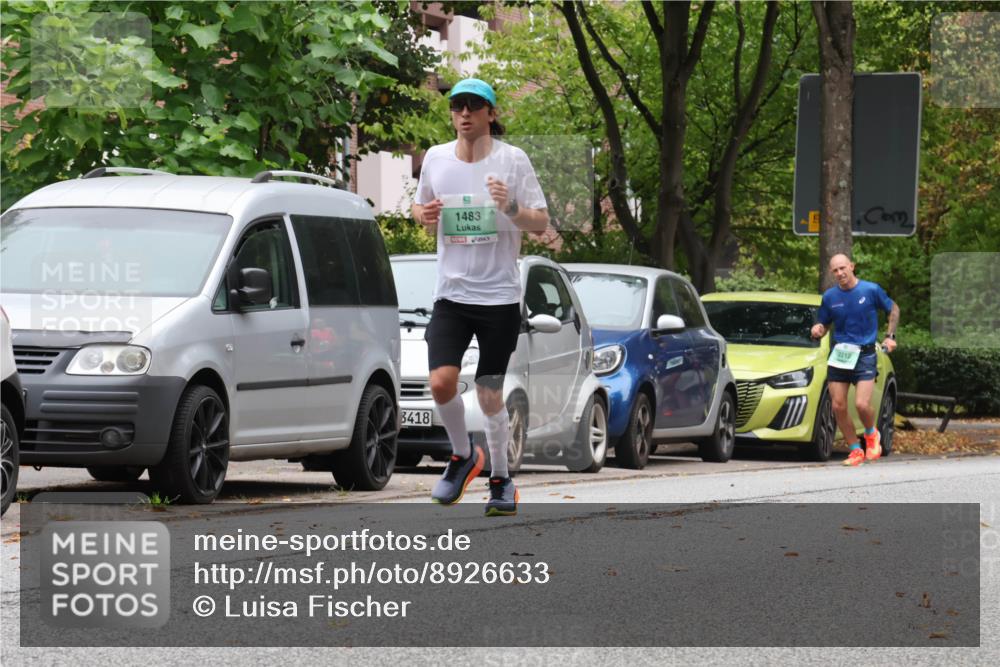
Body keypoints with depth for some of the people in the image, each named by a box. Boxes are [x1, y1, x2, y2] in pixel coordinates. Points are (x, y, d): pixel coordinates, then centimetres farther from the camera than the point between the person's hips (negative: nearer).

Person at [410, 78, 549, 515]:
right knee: (441, 383, -13)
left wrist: (511, 208, -21)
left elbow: (541, 223, -1)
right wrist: (423, 214, -4)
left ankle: (501, 479, 18)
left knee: (490, 396, -1)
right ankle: (462, 455, 14)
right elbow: (421, 207, 20)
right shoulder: (435, 158, 6)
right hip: (450, 293, 2)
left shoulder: (512, 160, -3)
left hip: (500, 295, -2)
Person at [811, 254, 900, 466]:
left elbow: (893, 309, 11)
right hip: (839, 355, 4)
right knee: (838, 406, -2)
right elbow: (824, 325, 15)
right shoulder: (830, 297, 4)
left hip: (865, 355, -3)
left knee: (862, 404, -17)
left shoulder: (871, 290, -4)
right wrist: (818, 330, -9)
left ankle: (872, 434, 16)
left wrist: (890, 336, 2)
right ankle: (856, 451, 12)